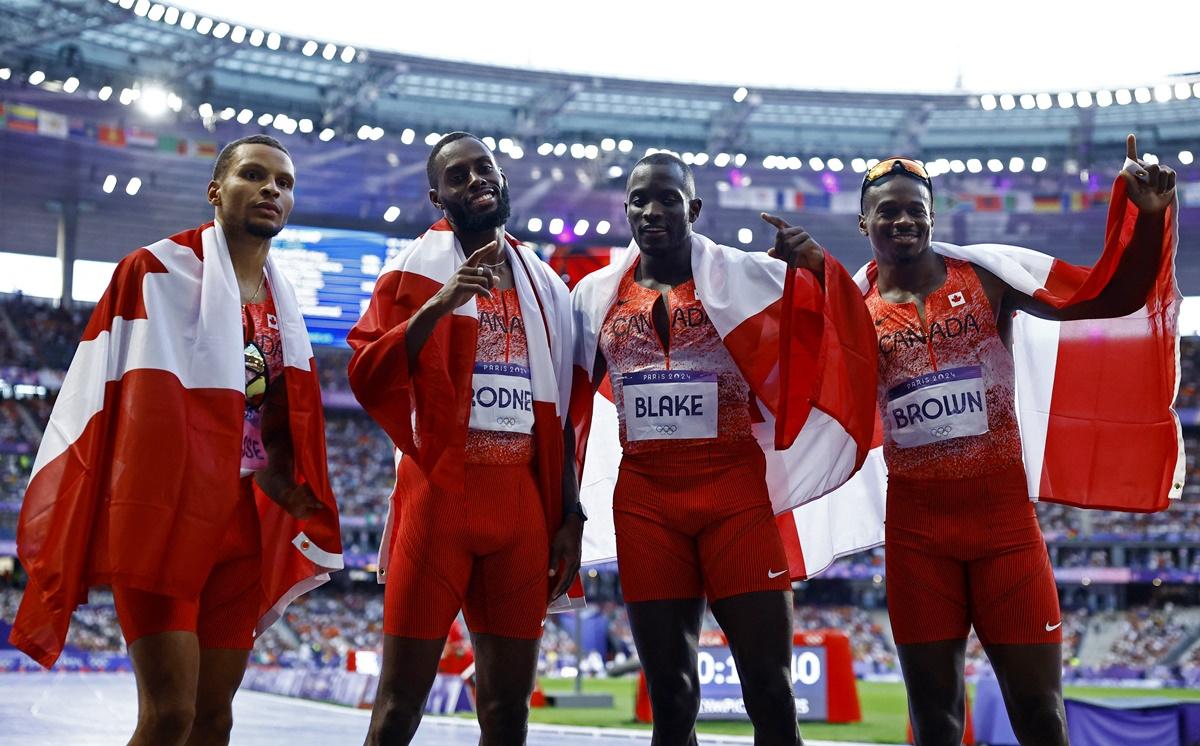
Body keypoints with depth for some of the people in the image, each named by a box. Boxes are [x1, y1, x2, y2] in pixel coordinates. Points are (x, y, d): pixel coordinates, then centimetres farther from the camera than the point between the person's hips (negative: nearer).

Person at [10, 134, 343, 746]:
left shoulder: (283, 308, 14)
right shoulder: (160, 270, -4)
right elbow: (123, 396, -7)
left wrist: (275, 477, 2)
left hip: (241, 521, 6)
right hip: (164, 511, -6)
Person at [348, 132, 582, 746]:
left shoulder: (544, 286, 15)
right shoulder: (417, 270, 2)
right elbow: (367, 379, -11)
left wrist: (569, 516, 13)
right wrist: (438, 306, -22)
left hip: (522, 506, 5)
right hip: (438, 498, -4)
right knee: (402, 696, -3)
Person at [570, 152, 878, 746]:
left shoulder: (746, 275, 1)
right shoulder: (596, 293, 9)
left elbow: (841, 337, -4)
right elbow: (571, 397, 16)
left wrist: (818, 267, -20)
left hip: (736, 494, -2)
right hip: (643, 501, 2)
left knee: (770, 691, -2)